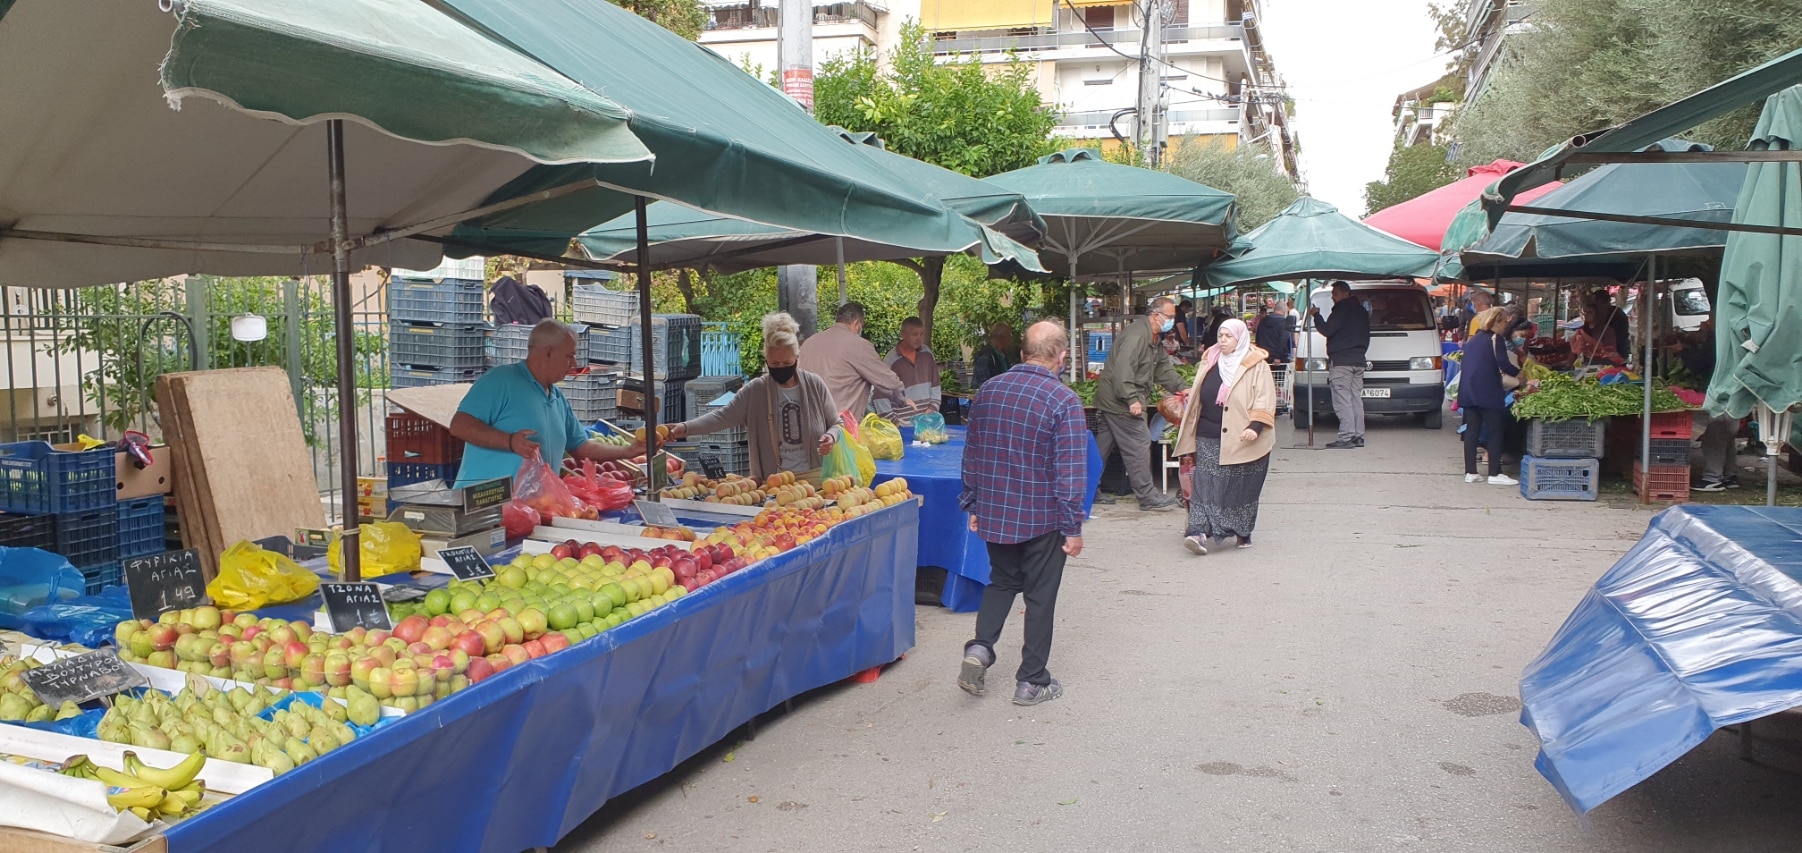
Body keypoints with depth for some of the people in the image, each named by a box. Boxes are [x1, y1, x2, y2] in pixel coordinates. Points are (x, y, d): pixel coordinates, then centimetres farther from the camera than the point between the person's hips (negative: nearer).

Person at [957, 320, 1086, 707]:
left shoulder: (988, 390, 2)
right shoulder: (1064, 401, -15)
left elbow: (971, 455, 9)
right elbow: (1070, 471, -17)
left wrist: (973, 506, 18)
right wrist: (1073, 527, -9)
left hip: (993, 514, 4)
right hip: (1042, 518, -4)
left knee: (1002, 581, 23)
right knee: (1040, 596, 9)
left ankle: (979, 648, 4)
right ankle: (1032, 682, 17)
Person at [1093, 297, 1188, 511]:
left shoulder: (1155, 341, 16)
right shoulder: (1136, 335, -20)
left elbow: (1163, 369, 19)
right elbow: (1122, 370, -28)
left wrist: (1182, 388, 7)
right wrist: (1132, 399, -30)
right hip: (1119, 400, -11)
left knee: (1103, 444, 14)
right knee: (1139, 445, -7)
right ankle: (1147, 497, -1)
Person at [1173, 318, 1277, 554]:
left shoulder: (1257, 367, -3)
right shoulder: (1209, 363, 12)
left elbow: (1265, 401, -10)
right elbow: (1197, 399, 19)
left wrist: (1255, 427, -24)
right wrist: (1189, 433, 18)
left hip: (1242, 440, -4)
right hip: (1209, 440, 4)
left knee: (1241, 488, 6)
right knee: (1205, 486, -7)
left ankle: (1243, 533, 21)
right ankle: (1199, 532, -13)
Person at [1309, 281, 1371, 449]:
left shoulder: (1342, 309, -8)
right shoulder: (1361, 311, 21)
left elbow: (1327, 330, -15)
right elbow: (1365, 337, 24)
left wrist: (1315, 315, -3)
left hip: (1341, 361, -9)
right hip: (1359, 360, 9)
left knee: (1342, 400, -11)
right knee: (1356, 400, 10)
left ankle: (1347, 437, -16)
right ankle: (1358, 436, 9)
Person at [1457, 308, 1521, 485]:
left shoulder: (1474, 339, 18)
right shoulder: (1495, 338, -6)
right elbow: (1504, 364, -14)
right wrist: (1520, 374, 1)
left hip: (1467, 390, 8)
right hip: (1487, 391, -8)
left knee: (1472, 430, 7)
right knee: (1496, 430, -2)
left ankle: (1470, 472, 7)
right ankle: (1495, 474, -3)